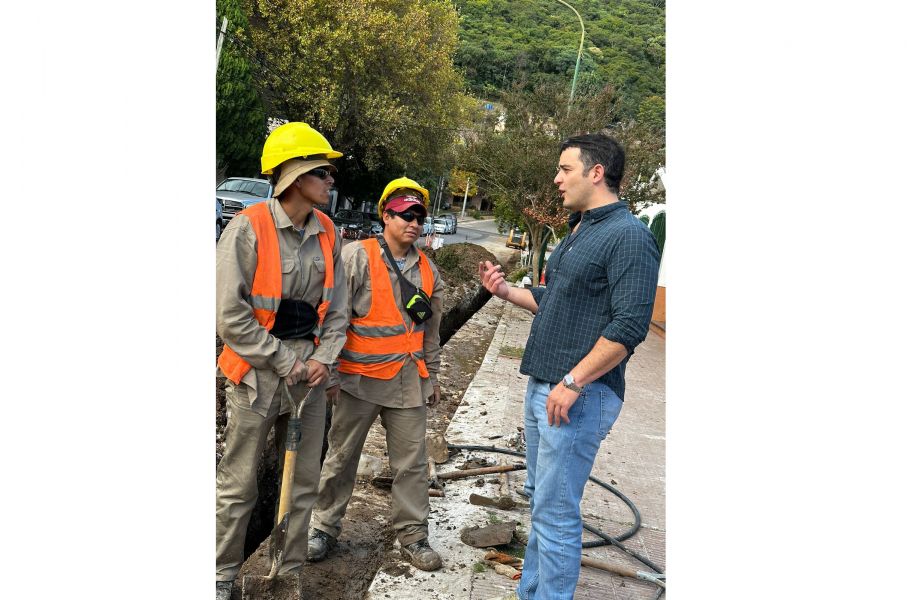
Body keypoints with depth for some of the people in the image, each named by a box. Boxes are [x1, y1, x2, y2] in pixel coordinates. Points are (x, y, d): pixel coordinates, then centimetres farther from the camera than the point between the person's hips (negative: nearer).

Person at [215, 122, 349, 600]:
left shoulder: (327, 233, 4)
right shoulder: (248, 228, -13)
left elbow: (336, 307, 9)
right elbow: (231, 316, -15)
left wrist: (323, 358, -5)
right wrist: (284, 361, -13)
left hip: (309, 372, 5)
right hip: (257, 372, -5)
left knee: (303, 480, 14)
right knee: (239, 485, 7)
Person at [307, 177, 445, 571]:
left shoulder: (428, 270, 9)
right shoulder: (357, 257, -8)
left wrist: (432, 376, 19)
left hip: (408, 381, 4)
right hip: (361, 377, -4)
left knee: (412, 462, 9)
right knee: (341, 457, 11)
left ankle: (413, 536, 24)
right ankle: (324, 527, 30)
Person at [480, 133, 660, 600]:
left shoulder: (628, 235, -15)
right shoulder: (578, 232, 15)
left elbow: (630, 325, -21)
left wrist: (573, 382, -21)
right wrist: (506, 291, 9)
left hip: (579, 396, -10)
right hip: (542, 387, 10)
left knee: (555, 512, -1)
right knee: (540, 500, 19)